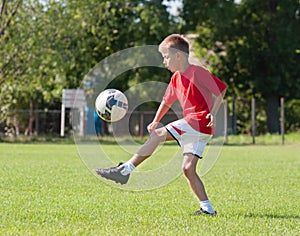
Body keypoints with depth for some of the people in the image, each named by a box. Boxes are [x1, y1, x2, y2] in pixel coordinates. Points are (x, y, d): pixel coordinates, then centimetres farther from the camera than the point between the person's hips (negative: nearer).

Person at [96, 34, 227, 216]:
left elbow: (222, 88, -8)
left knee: (159, 135, -16)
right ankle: (207, 207, 3)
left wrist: (213, 113, -16)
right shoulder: (176, 79, 17)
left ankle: (125, 170, -17)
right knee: (188, 168, 3)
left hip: (201, 121, -9)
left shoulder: (197, 72, -10)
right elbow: (167, 101, 29)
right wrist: (156, 121, 23)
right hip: (192, 123, 9)